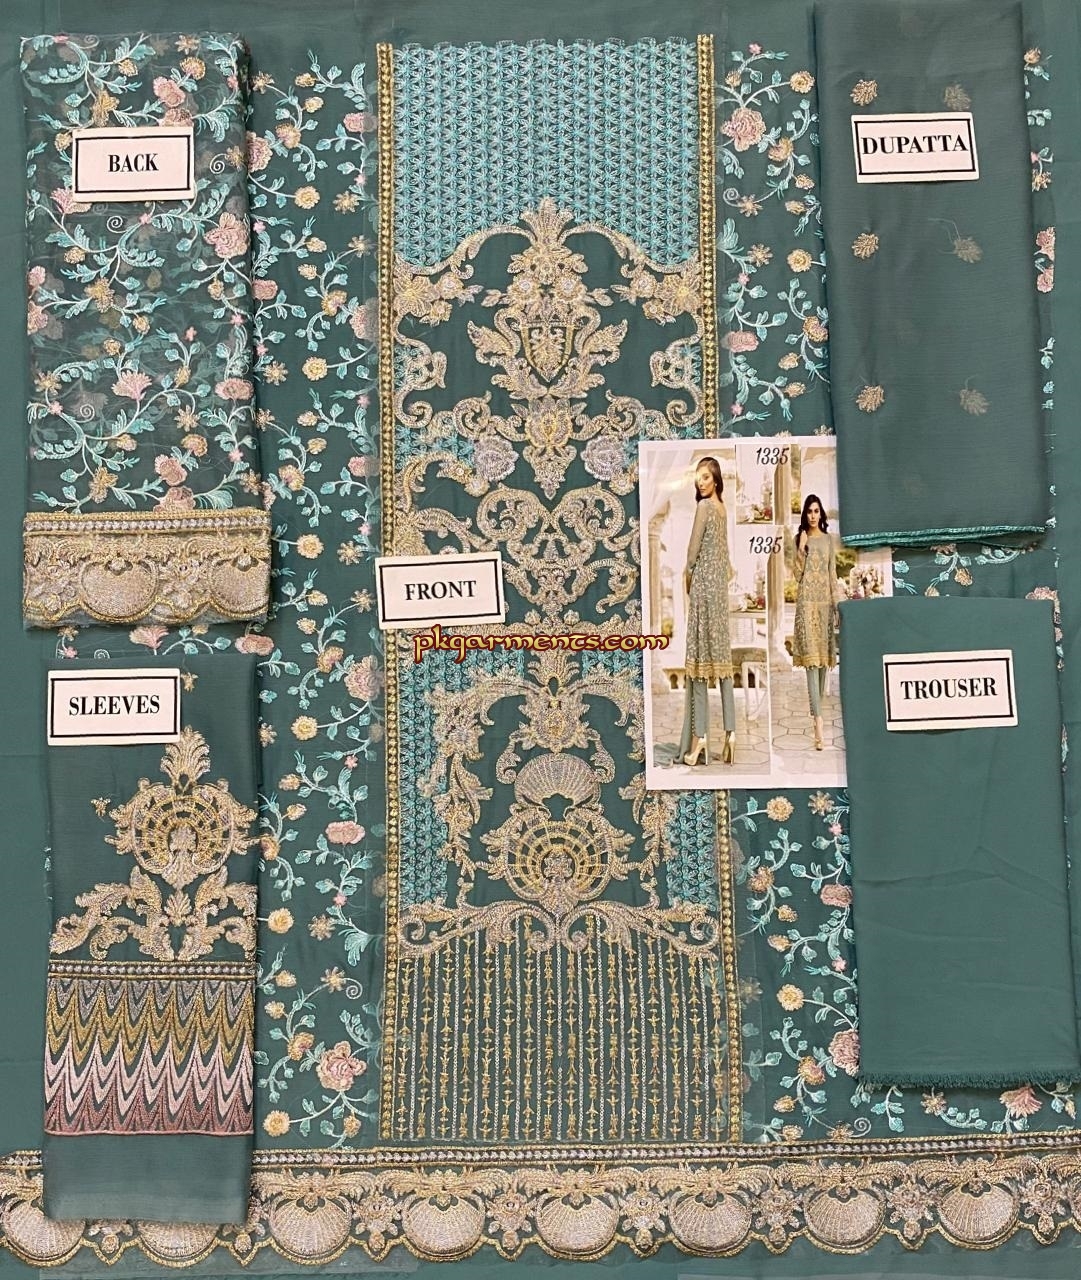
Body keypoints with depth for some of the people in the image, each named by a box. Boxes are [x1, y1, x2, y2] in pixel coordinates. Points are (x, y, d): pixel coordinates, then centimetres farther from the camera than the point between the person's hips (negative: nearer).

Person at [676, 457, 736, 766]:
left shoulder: (704, 506, -10)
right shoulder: (723, 509, 15)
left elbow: (693, 550, -10)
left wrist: (687, 577, 5)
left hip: (704, 584, -8)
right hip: (721, 584, 8)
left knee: (701, 658, -8)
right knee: (721, 657, 6)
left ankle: (701, 735, -8)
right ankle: (730, 731, 4)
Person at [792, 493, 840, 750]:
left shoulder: (828, 539, 11)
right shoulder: (800, 539, 4)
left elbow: (833, 573, 10)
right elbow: (798, 574, -1)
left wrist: (836, 601, 3)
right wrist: (801, 549, -13)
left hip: (825, 600, 3)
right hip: (807, 601, -3)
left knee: (824, 654, 8)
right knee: (811, 657, -10)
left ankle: (816, 708, 25)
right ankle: (818, 722, -17)